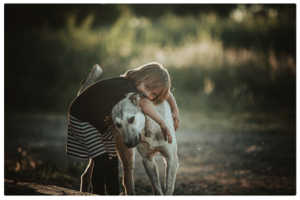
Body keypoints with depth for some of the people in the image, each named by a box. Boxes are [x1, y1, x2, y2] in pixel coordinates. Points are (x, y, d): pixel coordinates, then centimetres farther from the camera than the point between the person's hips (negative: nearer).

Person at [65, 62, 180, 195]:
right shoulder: (124, 86, -37)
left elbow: (166, 93, 7)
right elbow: (144, 103, -58)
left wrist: (175, 110, -6)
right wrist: (163, 125, -53)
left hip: (103, 123, 8)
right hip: (82, 118, -8)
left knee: (113, 160, 8)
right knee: (102, 161, -16)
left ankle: (114, 194, 17)